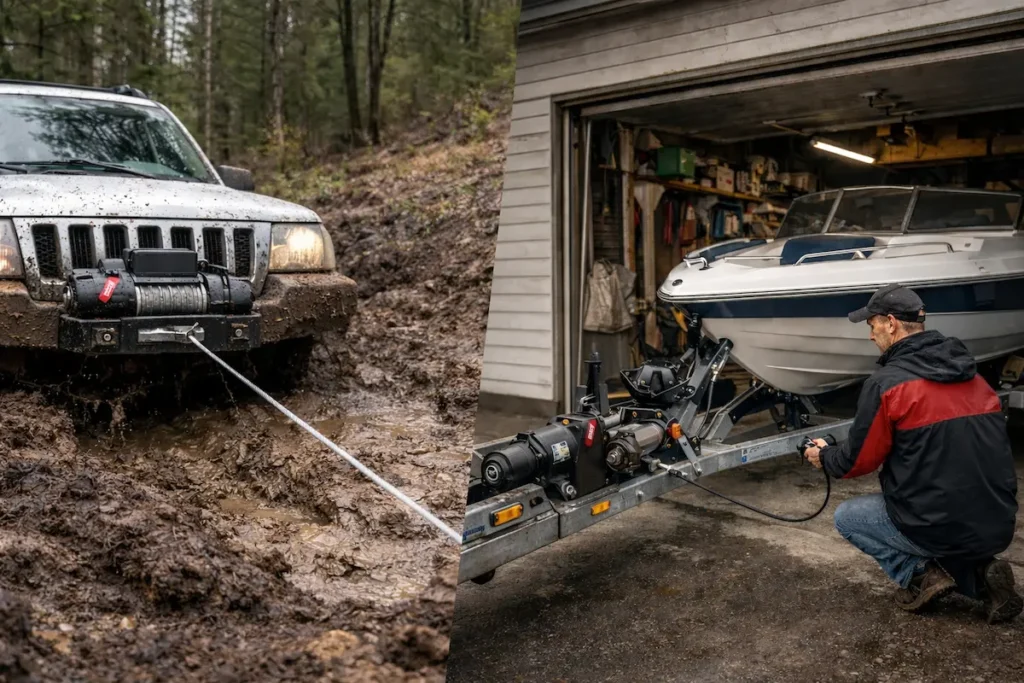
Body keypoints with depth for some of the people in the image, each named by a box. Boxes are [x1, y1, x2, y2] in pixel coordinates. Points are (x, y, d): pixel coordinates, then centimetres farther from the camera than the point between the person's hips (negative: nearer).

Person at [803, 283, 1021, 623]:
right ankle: (979, 572, 10)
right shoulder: (973, 375, 8)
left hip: (941, 529, -6)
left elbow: (858, 460, -3)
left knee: (846, 516, 19)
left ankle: (920, 574, 2)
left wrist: (824, 457, 19)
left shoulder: (886, 383, -12)